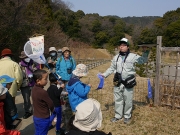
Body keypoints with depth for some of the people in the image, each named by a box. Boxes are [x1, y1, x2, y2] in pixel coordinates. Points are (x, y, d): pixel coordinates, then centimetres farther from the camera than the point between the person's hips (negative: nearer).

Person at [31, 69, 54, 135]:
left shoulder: (34, 89, -3)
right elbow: (51, 104, -17)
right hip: (43, 118, -7)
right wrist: (52, 109, 6)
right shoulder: (43, 92, -29)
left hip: (36, 116, 8)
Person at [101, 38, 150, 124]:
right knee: (118, 100, 15)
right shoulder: (116, 57, 7)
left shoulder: (133, 56, -6)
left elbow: (143, 60, -8)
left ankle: (127, 116, 28)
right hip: (117, 83, 4)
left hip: (128, 83, -4)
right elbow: (111, 68, 14)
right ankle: (118, 116, 30)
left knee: (128, 101, 9)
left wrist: (146, 51, -20)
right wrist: (104, 75, 5)